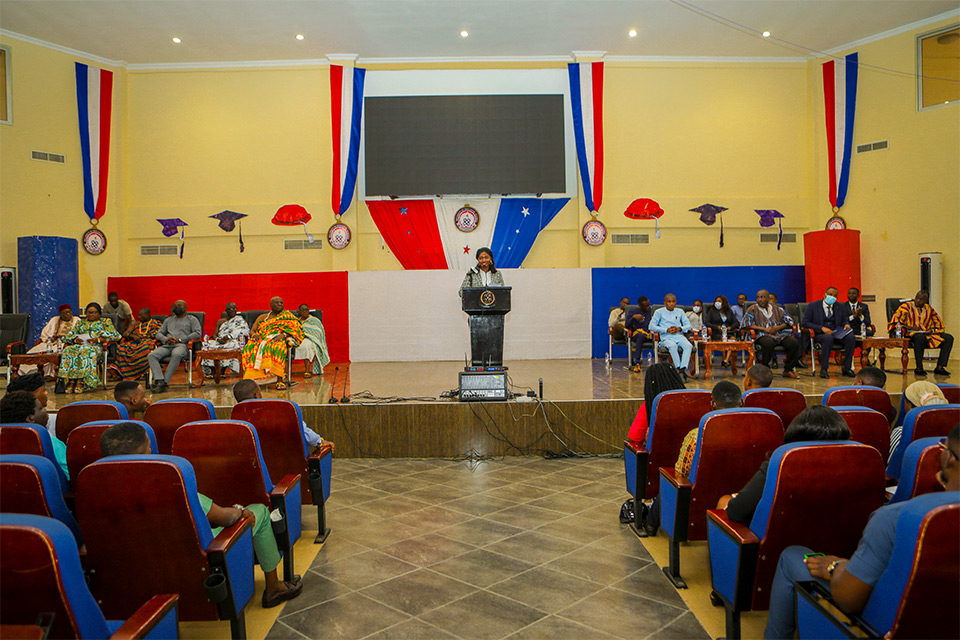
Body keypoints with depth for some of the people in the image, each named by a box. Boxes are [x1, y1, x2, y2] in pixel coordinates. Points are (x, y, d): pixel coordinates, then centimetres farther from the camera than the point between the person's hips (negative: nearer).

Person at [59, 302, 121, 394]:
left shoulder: (105, 322, 20)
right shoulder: (80, 323, 32)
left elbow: (114, 335, 3)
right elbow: (69, 336, 22)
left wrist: (98, 339, -10)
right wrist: (75, 339, -3)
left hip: (96, 346, -4)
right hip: (80, 344, 4)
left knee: (85, 350, -39)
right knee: (68, 350, -31)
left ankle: (80, 381, -44)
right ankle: (71, 381, -38)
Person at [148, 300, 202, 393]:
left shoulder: (192, 319, 17)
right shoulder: (169, 320, 32)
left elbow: (197, 333, 1)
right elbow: (159, 333, 25)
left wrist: (179, 339, -8)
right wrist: (166, 339, 0)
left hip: (182, 345, -5)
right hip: (167, 345, 5)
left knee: (176, 355, -41)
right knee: (151, 356, -25)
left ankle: (165, 381, -38)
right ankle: (159, 381, -38)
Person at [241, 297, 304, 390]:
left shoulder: (287, 317, 17)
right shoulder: (262, 317, 25)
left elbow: (295, 329, 1)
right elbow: (252, 331, 19)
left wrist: (283, 335, -18)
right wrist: (254, 334, -6)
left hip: (279, 341, -3)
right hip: (262, 340, 3)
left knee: (278, 348, -41)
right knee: (249, 347, -31)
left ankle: (280, 381, -45)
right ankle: (251, 379, -36)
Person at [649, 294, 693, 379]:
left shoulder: (680, 311, 20)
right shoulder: (659, 312, 10)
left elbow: (688, 325, 16)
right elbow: (651, 326, 0)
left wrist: (679, 329, -7)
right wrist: (667, 330, -9)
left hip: (679, 336, 3)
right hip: (666, 337, -3)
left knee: (689, 346, -30)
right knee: (673, 346, -38)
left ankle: (683, 368, -38)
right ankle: (678, 368, -35)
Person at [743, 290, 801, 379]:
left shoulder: (777, 309, 23)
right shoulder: (752, 309, 12)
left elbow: (786, 322, 16)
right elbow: (747, 324, -1)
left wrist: (778, 327, -6)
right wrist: (764, 329, -9)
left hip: (780, 334, 4)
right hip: (763, 335, -4)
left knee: (794, 343, -25)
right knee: (768, 343, -40)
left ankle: (788, 370, -10)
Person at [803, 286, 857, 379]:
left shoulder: (839, 308, 18)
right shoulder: (812, 306, 3)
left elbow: (844, 320, 25)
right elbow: (805, 323, -4)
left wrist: (846, 325, -2)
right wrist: (822, 328, -18)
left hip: (836, 334, 5)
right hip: (819, 335, -5)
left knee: (851, 337, -25)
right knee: (828, 338, -39)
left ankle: (847, 368, -20)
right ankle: (823, 369, -33)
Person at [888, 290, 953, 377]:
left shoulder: (929, 309, 18)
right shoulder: (907, 306, 4)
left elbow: (939, 322, 24)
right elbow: (895, 321, -5)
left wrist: (932, 330, 0)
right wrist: (909, 327, -20)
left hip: (928, 334, 6)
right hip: (911, 334, -6)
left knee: (949, 338, -15)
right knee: (920, 337, -41)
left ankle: (940, 367, -20)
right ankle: (919, 368, -32)